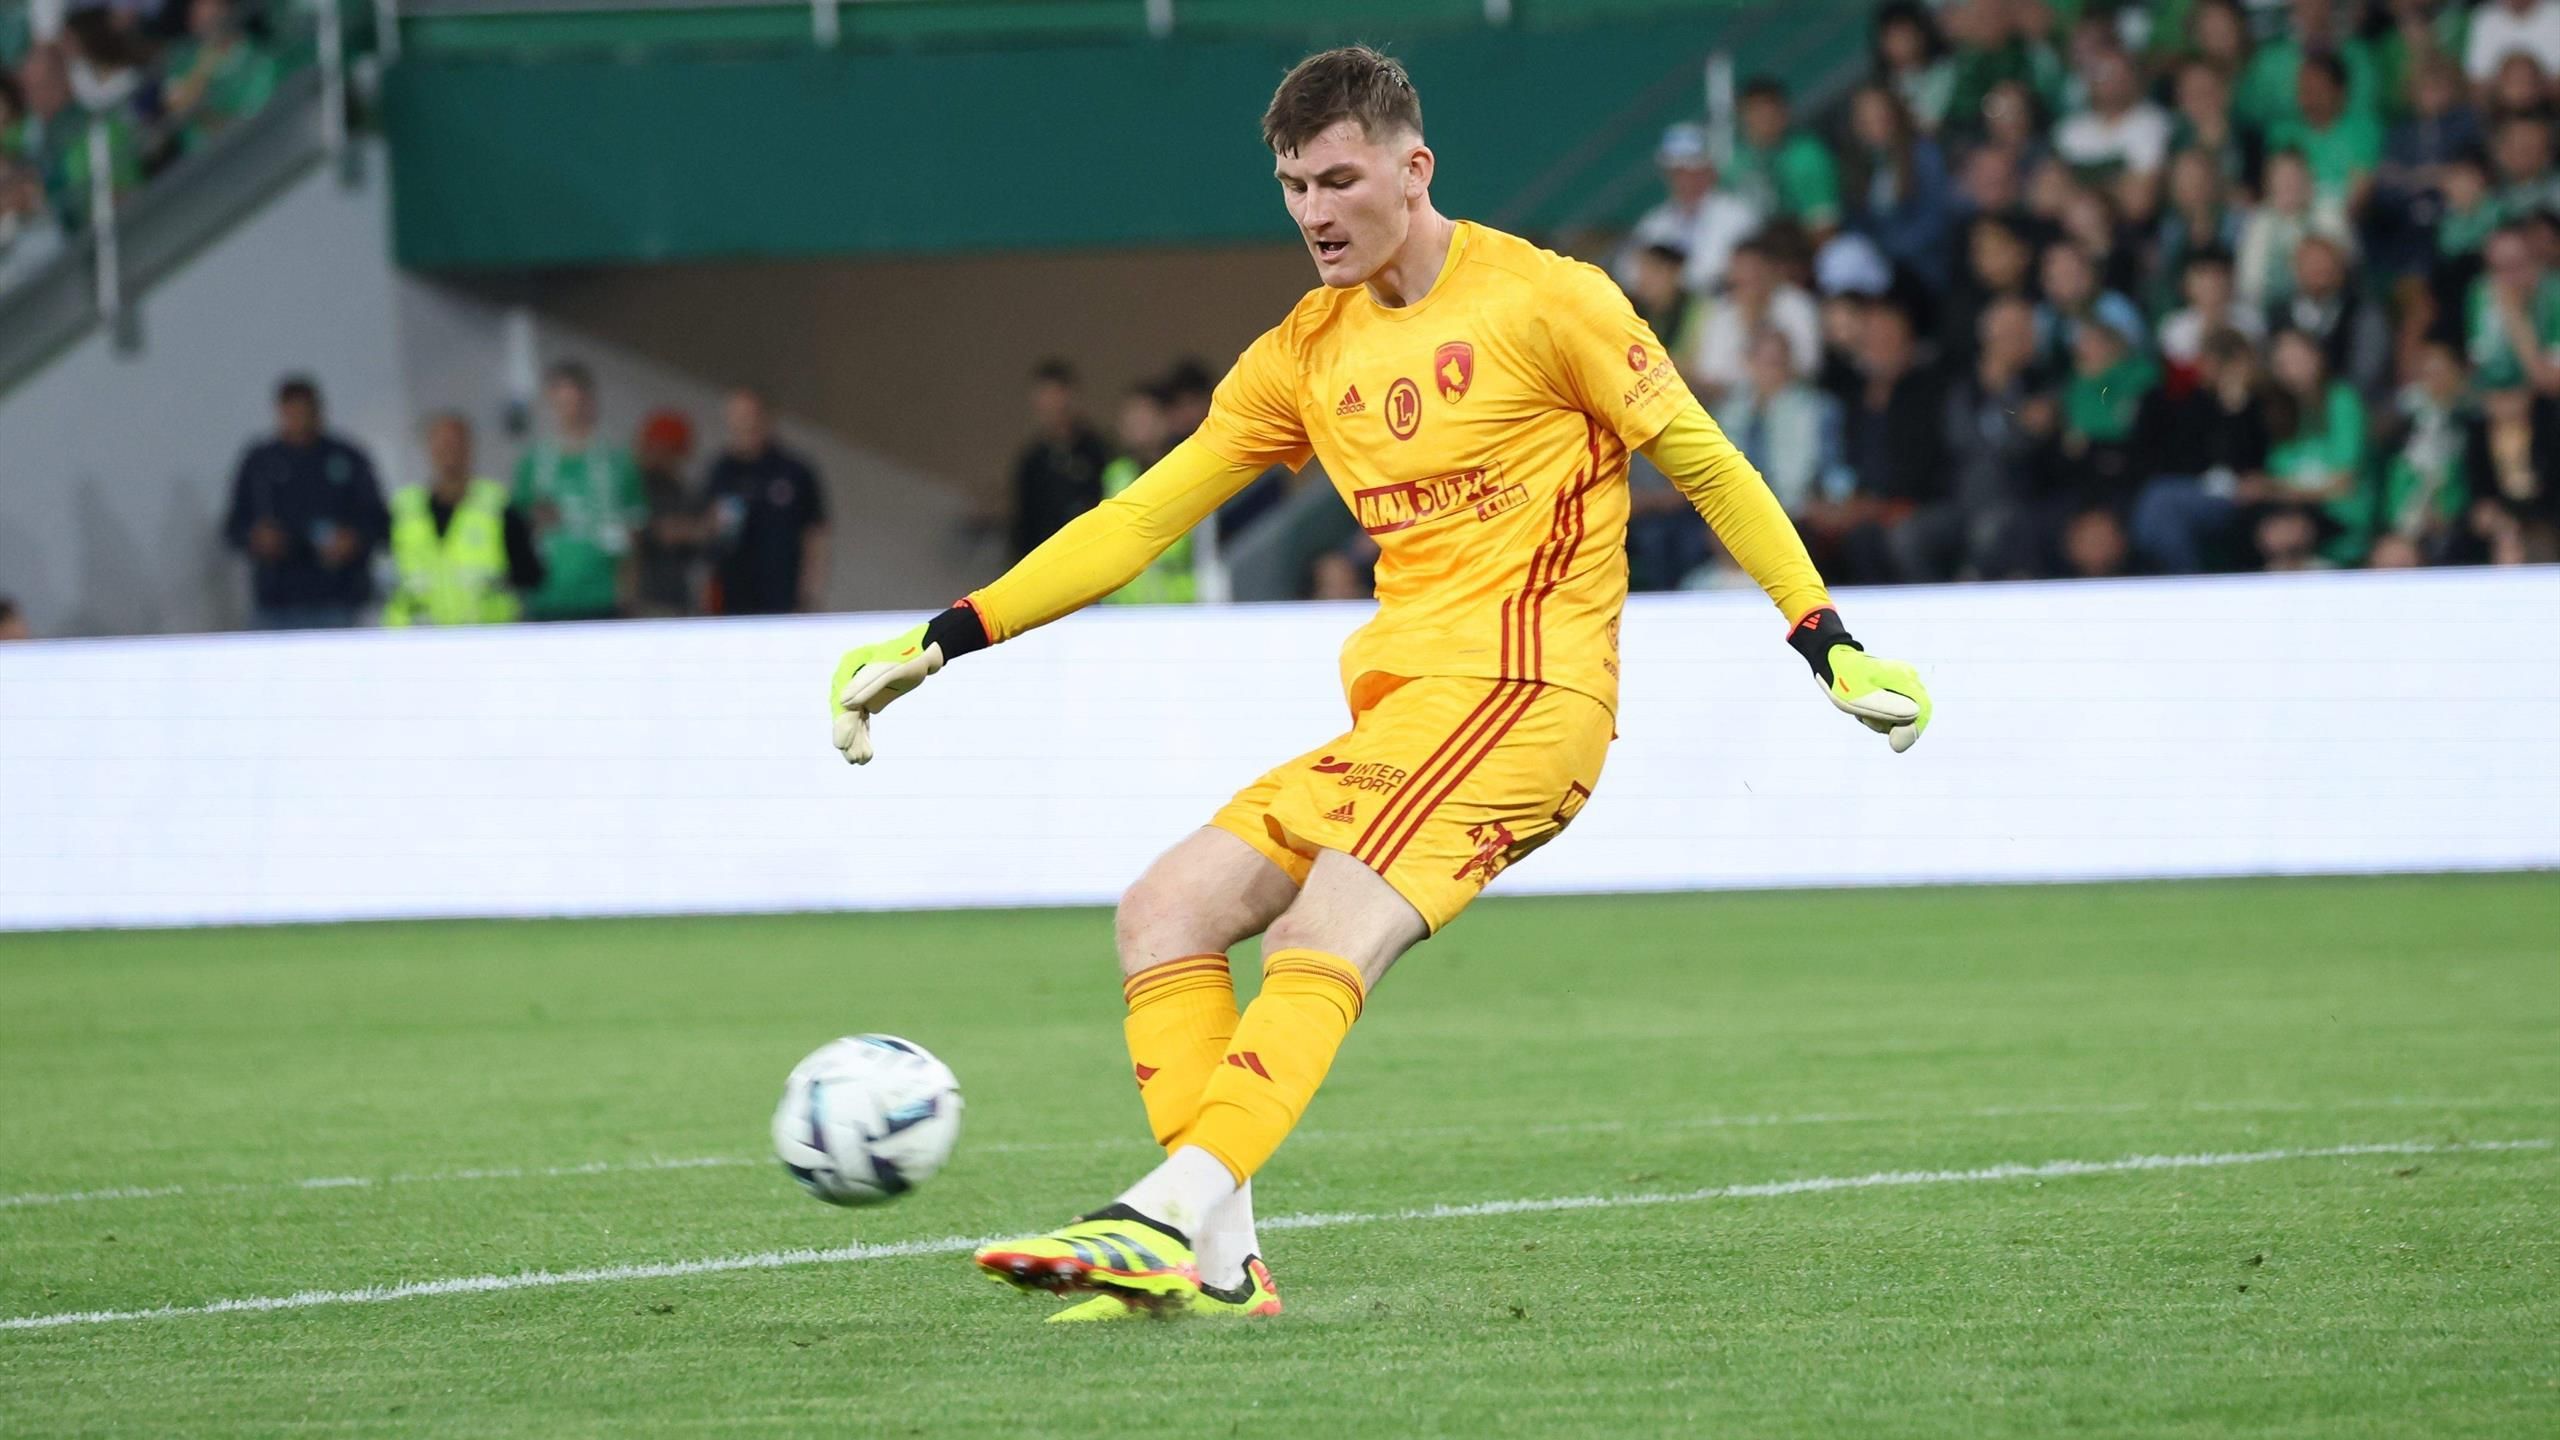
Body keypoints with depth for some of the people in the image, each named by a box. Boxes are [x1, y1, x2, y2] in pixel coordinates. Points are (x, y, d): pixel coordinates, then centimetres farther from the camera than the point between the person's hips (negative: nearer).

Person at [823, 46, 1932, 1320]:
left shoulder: (1539, 300, -2)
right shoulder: (1305, 353, 15)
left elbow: (1701, 463, 2)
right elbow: (1143, 517, 17)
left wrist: (1831, 646, -4)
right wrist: (939, 642, 11)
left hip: (1520, 686, -7)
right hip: (1394, 710, 7)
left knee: (1327, 932, -26)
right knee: (1167, 910, -5)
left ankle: (1169, 1221, -38)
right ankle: (1216, 1262, -11)